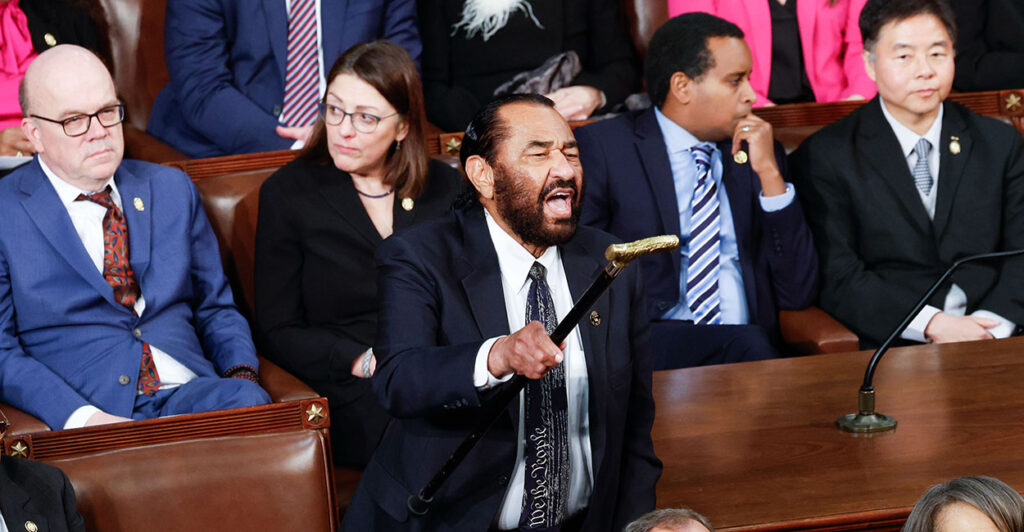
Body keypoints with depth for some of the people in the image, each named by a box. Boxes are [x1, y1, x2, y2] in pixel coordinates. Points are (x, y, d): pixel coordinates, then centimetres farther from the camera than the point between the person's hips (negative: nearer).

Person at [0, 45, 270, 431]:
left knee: (247, 401, -30)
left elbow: (216, 307, 24)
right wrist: (80, 416, -18)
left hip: (187, 392, 4)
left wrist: (242, 374, 1)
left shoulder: (172, 190, 20)